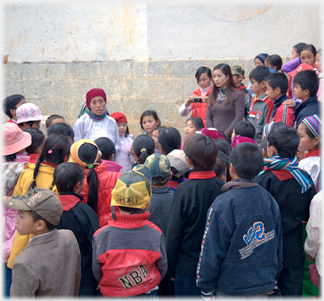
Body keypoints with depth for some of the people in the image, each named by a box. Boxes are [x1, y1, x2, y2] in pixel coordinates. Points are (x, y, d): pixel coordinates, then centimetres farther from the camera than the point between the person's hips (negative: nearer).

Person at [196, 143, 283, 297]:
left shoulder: (222, 205, -18)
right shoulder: (270, 200, -1)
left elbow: (212, 251, -14)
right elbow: (278, 245, 8)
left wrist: (206, 289, -3)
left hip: (232, 288, -5)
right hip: (265, 286, 5)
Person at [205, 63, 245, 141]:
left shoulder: (237, 95, -2)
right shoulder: (212, 96, 15)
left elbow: (239, 118, -8)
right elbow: (208, 117, 12)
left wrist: (225, 135, -12)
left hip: (230, 138, -4)